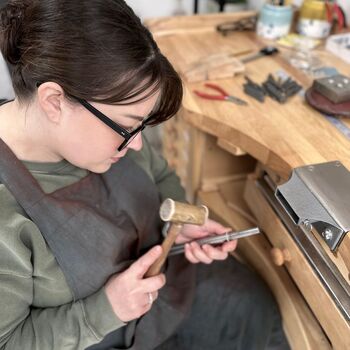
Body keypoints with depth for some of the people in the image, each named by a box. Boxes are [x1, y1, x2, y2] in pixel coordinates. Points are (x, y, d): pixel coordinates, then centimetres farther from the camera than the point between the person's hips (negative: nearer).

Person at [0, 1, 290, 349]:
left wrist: (181, 222, -15)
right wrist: (103, 311, -31)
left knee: (258, 311, 12)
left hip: (161, 275, 5)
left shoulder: (106, 126, -17)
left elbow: (159, 178, 2)